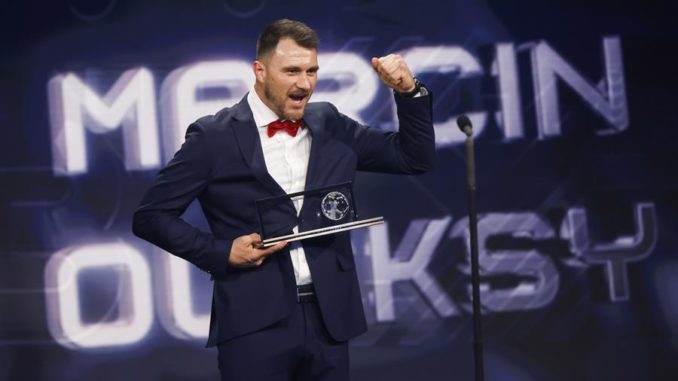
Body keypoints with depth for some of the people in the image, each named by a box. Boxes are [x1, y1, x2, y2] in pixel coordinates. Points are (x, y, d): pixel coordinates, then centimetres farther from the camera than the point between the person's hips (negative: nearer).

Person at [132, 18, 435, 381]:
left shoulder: (331, 125, 10)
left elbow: (415, 158, 14)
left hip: (328, 319, 4)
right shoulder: (214, 136, -3)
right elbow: (150, 216, -1)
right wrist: (220, 253, -12)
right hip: (255, 325, -4)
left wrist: (408, 91, 0)